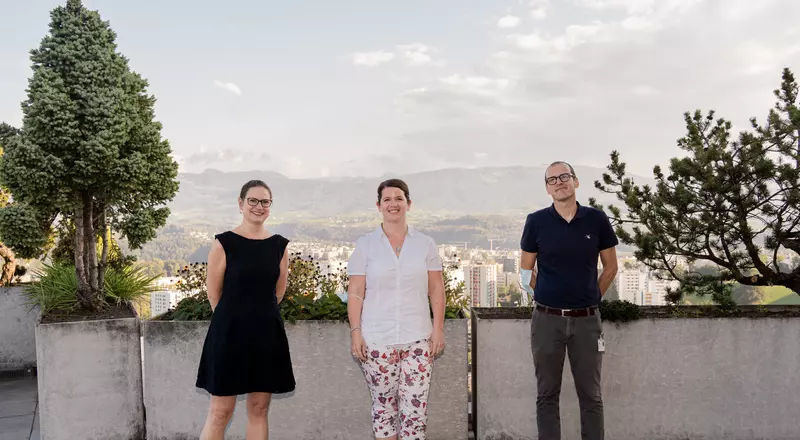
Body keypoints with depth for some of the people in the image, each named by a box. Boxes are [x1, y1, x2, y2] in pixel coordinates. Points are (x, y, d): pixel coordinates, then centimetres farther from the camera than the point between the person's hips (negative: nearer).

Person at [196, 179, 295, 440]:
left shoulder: (279, 246, 5)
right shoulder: (224, 243, -6)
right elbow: (214, 293, -1)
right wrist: (236, 317, 8)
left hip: (267, 333, 4)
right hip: (229, 333, -3)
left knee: (259, 410, 11)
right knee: (220, 412, 0)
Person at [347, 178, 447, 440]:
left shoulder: (425, 243, 5)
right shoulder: (365, 245, 2)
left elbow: (436, 290, 6)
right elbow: (355, 293, 1)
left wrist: (438, 328, 0)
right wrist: (355, 332, -6)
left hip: (418, 339, 1)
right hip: (377, 339, 0)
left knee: (415, 405, -1)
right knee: (383, 404, 8)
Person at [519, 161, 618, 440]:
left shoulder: (596, 219, 0)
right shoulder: (536, 222, -2)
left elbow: (610, 267, 10)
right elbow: (526, 270, 7)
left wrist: (591, 297, 9)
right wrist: (543, 297, 5)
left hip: (587, 320, 1)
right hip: (547, 319, 0)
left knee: (591, 395, 8)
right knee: (547, 395, 8)